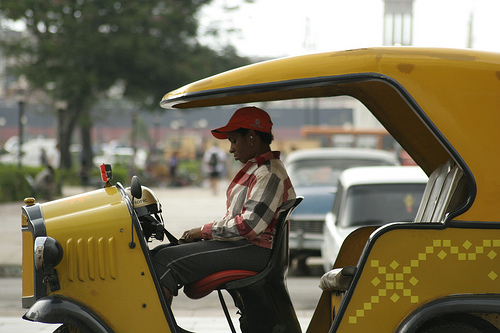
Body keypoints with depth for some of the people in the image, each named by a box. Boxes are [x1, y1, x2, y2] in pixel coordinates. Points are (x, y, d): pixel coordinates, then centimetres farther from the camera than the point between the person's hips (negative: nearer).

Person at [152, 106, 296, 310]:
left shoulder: (269, 174, -12)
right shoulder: (256, 169, 22)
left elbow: (250, 226, -22)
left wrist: (205, 231, -12)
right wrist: (196, 234, 9)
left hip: (253, 252, -11)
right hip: (240, 245, 11)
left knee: (166, 260, -21)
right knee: (158, 254, 4)